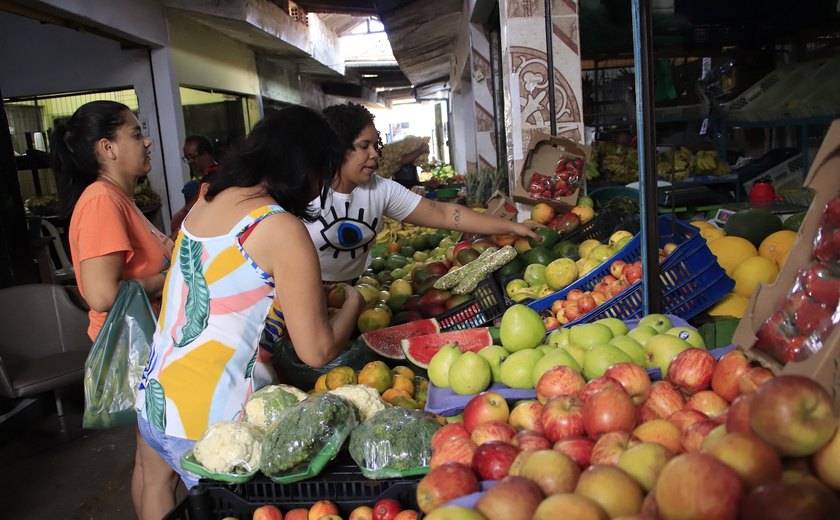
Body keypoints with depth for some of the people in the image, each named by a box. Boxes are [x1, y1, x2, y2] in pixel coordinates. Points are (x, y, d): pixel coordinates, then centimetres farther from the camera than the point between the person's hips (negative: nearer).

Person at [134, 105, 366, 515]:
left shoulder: (207, 202, 6)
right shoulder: (280, 228, -16)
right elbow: (316, 351, -14)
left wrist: (313, 292, 16)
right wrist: (353, 303, 3)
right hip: (210, 423, -8)